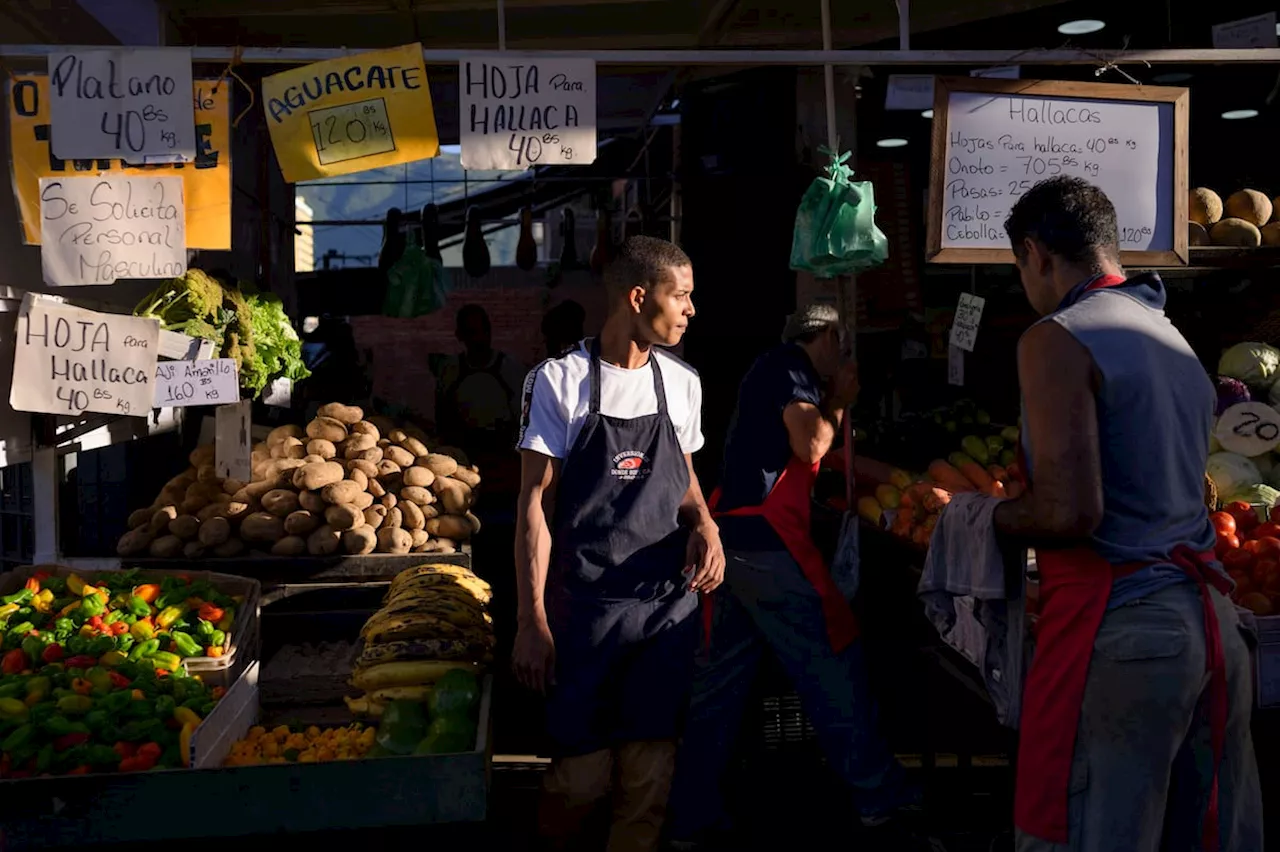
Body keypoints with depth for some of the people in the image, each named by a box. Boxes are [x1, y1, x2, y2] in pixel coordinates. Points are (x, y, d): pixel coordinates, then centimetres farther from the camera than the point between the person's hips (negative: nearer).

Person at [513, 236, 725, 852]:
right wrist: (532, 621, -11)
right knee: (583, 774, 1)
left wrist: (704, 525, -2)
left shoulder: (681, 383, 9)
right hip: (584, 607, -4)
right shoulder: (559, 381, -6)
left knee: (650, 775, 7)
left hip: (669, 602, 4)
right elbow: (535, 504, -6)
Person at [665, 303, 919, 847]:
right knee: (832, 662, 1)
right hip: (766, 540, -9)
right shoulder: (791, 366, -3)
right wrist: (837, 402, 3)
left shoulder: (769, 369, 25)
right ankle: (878, 794, 10)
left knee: (721, 680, 9)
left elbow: (810, 458, 30)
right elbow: (811, 445, -14)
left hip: (730, 538, 9)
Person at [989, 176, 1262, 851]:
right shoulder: (1173, 338, 18)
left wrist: (986, 518, 0)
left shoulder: (1057, 338, -9)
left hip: (1118, 628, -9)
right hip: (1211, 620, 9)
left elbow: (1071, 512, -18)